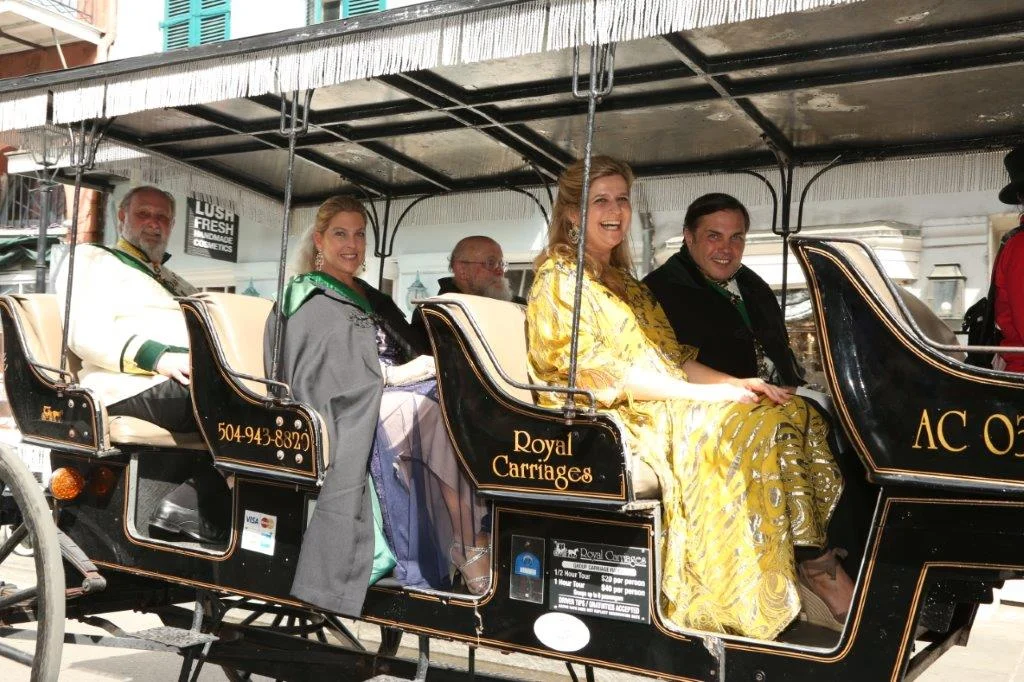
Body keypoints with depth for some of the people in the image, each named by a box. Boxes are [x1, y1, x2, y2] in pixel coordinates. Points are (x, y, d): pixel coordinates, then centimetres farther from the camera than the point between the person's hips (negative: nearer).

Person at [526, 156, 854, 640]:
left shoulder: (620, 280, 23)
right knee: (760, 428, -23)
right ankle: (822, 573, -16)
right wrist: (701, 395, -18)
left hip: (664, 405, 8)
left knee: (796, 415, -10)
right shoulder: (560, 278, -4)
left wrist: (734, 383, -1)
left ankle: (817, 567, -18)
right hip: (611, 420, -8)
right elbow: (594, 370, -15)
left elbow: (668, 357, 17)